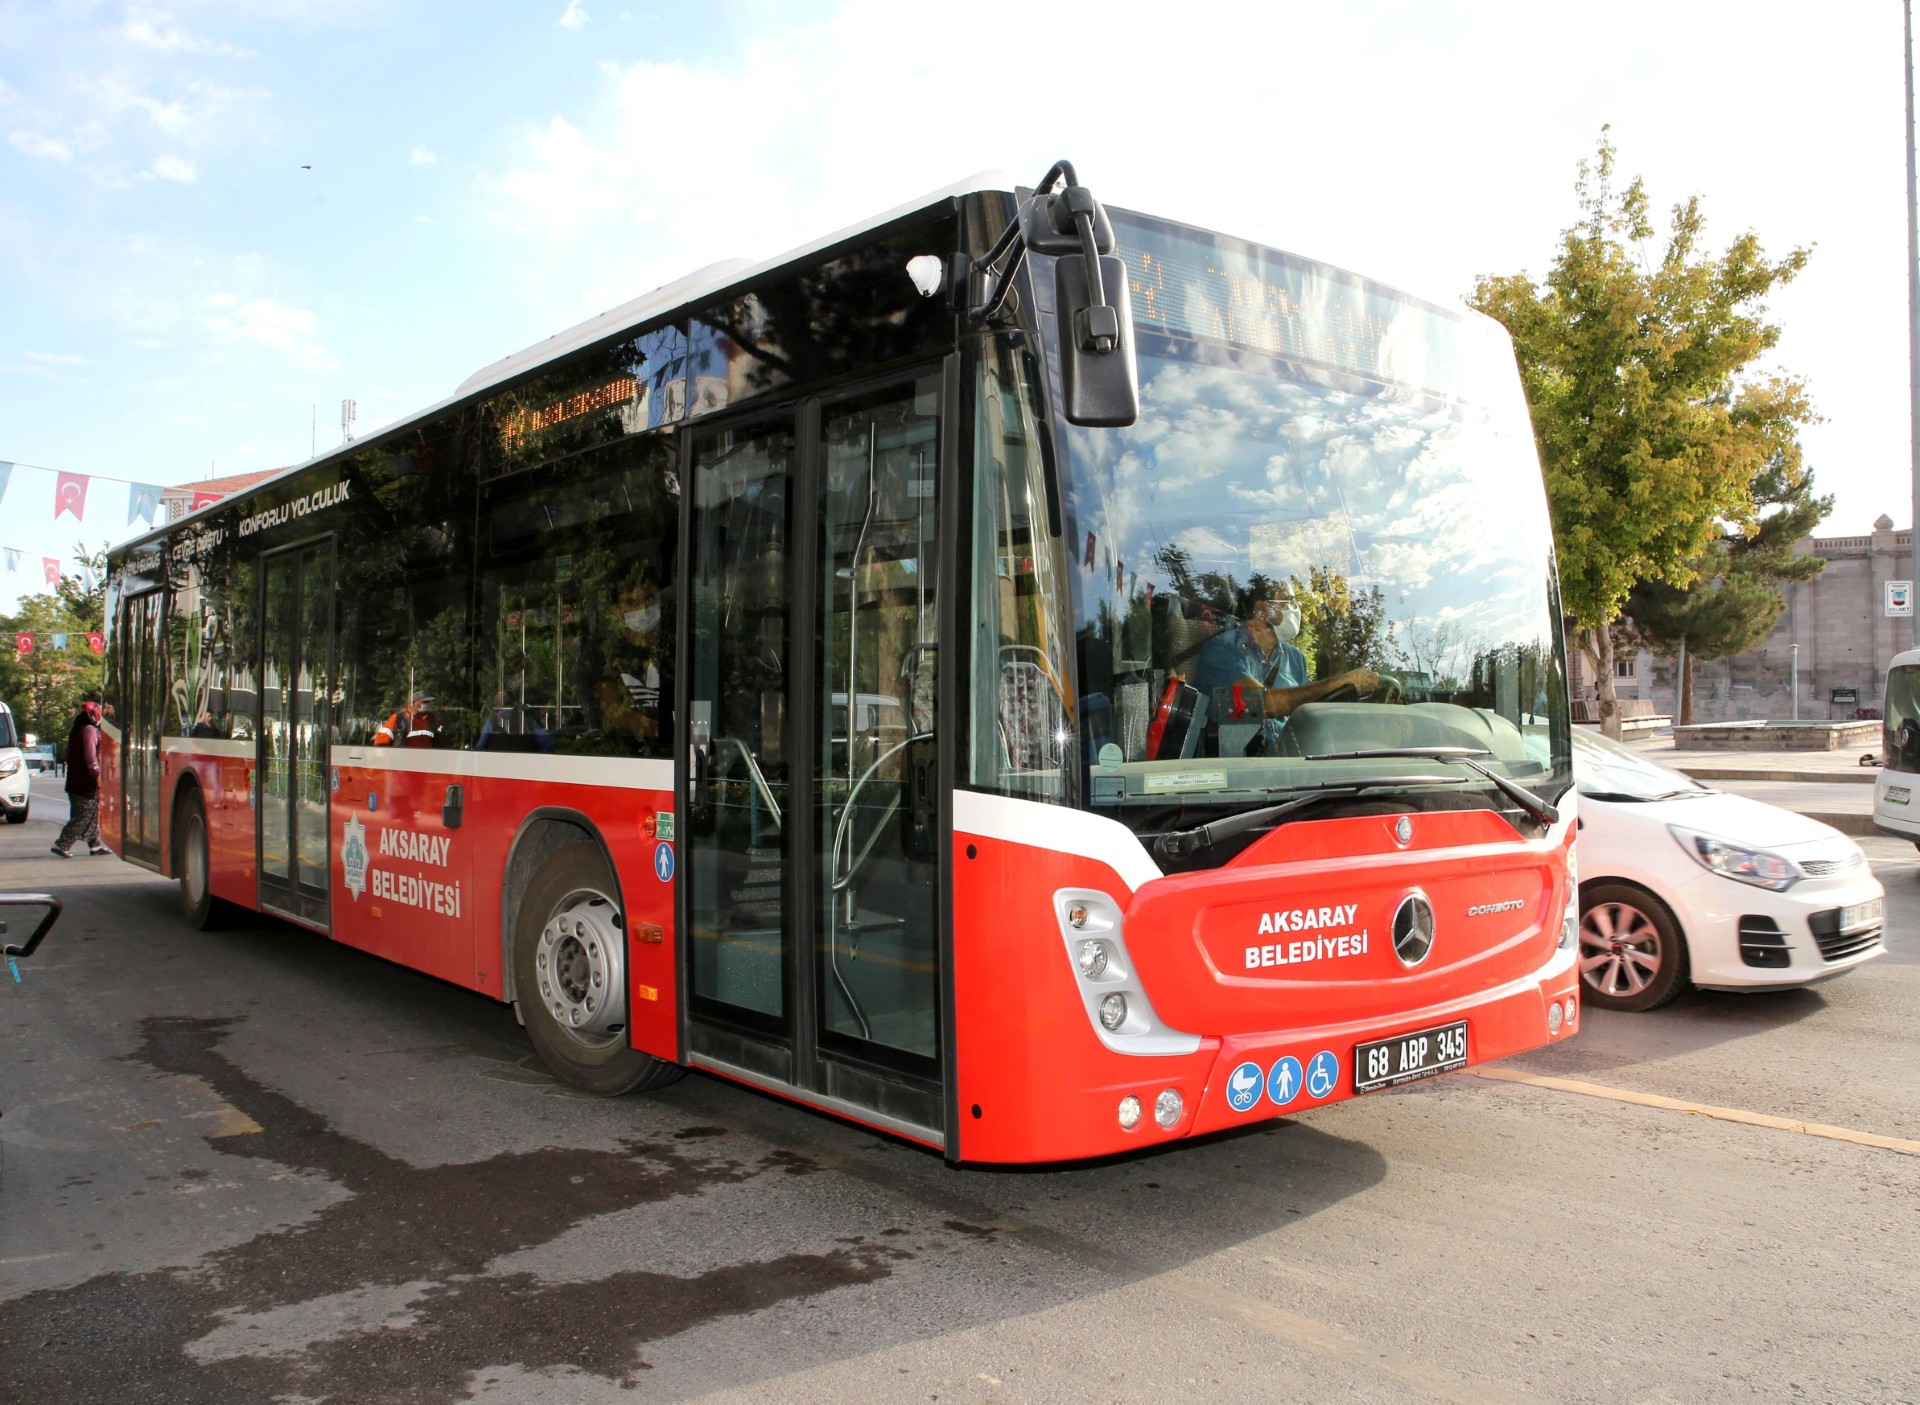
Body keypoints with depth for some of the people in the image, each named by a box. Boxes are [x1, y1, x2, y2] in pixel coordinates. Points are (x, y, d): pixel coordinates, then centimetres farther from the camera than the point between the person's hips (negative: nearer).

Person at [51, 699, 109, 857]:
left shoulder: (76, 730, 17)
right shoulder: (90, 730, -13)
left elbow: (69, 755, 22)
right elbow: (90, 755, -21)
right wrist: (97, 774, -16)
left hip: (75, 779, 10)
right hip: (86, 782, -10)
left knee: (92, 814, 15)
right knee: (84, 816, -7)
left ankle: (95, 844, 18)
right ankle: (62, 844, -10)